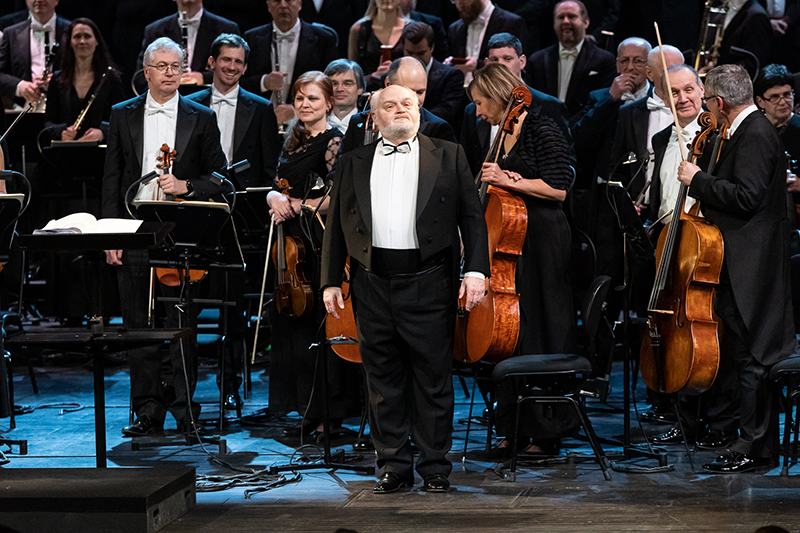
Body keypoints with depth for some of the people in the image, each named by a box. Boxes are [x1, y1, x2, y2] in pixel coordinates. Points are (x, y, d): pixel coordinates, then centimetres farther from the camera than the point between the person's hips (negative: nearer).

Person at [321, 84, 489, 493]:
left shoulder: (447, 156, 9)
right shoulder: (353, 163, 14)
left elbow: (472, 217, 4)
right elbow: (336, 226, 14)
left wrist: (476, 271, -7)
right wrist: (330, 281, 7)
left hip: (428, 281, -2)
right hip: (373, 282, 2)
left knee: (432, 378, 1)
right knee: (383, 379, 6)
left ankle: (435, 467, 10)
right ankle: (394, 466, 14)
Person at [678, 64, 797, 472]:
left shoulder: (754, 135, -15)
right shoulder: (751, 130, 17)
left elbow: (745, 196, -24)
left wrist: (698, 180, -16)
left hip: (751, 265, -11)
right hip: (747, 260, 11)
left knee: (750, 354, -7)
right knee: (753, 353, 13)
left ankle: (752, 446, -4)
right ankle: (761, 442, 19)